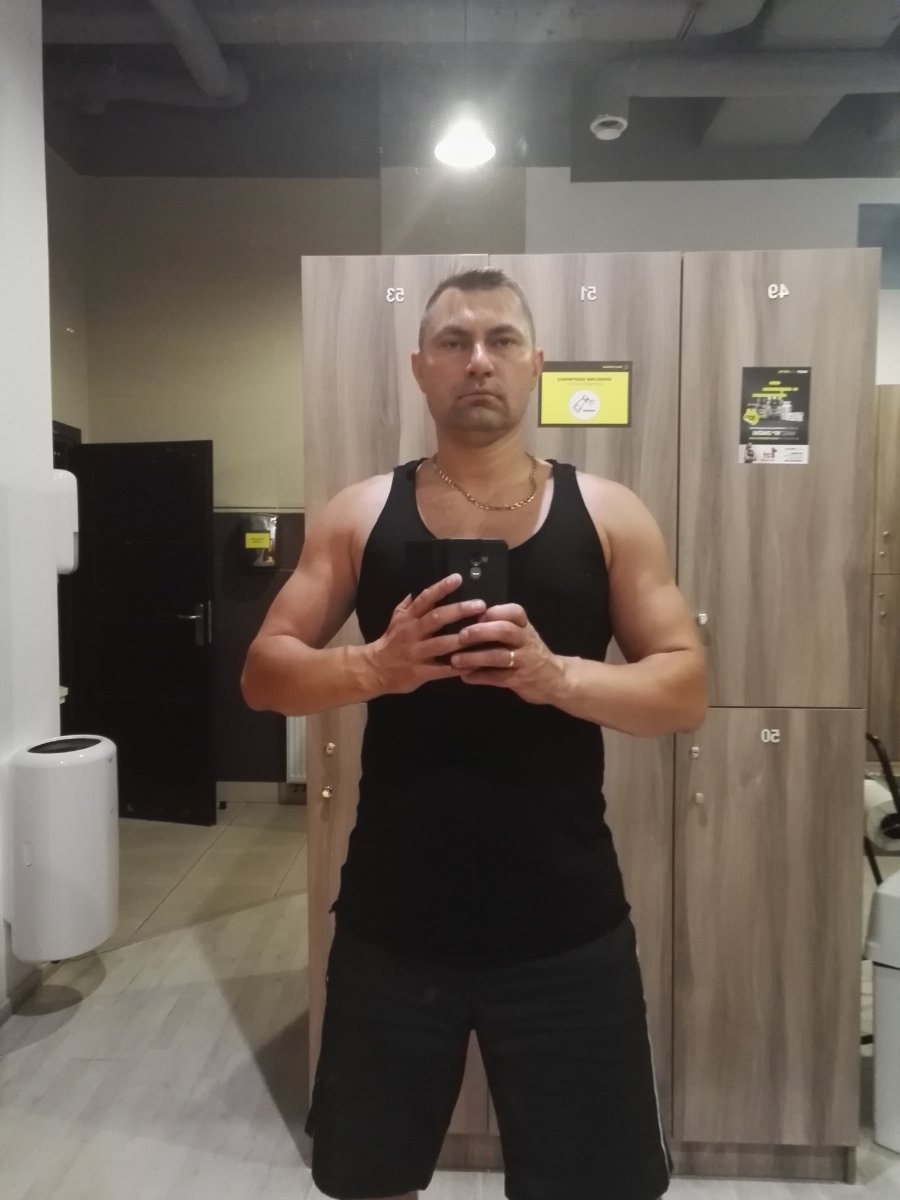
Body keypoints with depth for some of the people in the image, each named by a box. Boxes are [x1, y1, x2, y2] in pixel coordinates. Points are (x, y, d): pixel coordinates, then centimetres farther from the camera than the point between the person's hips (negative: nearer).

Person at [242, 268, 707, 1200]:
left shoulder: (608, 516, -1)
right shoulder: (359, 515, 0)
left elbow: (684, 691, -4)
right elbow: (264, 674, -1)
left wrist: (555, 675, -23)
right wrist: (376, 666, -22)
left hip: (566, 924, 0)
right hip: (393, 920, 1)